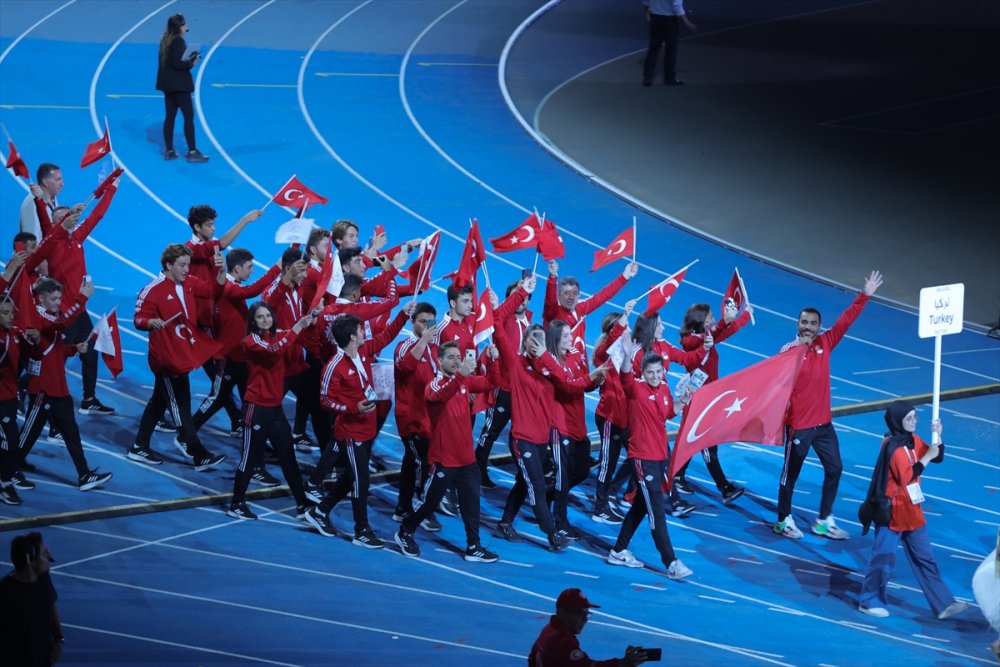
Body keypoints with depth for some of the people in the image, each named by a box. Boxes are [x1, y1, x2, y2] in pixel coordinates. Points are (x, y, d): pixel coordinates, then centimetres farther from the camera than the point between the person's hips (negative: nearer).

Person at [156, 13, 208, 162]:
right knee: (189, 116, -3)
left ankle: (169, 151, 15)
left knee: (169, 117, 11)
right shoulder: (178, 41, -17)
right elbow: (177, 63, -23)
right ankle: (192, 152, -3)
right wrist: (191, 63, -10)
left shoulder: (166, 40, 9)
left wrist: (190, 59, 9)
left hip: (168, 83, 9)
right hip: (179, 84, -9)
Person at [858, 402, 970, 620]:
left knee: (925, 558, 9)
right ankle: (869, 601, 17)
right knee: (884, 559, 1)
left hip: (911, 510, 8)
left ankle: (943, 605, 11)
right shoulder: (892, 446, -20)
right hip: (892, 512, -8)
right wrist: (927, 457, -21)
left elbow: (938, 457, 12)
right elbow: (905, 477, -25)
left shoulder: (913, 440, 5)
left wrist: (937, 436, -4)